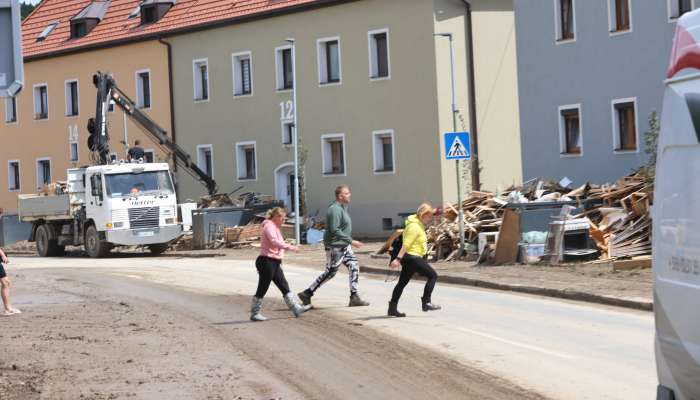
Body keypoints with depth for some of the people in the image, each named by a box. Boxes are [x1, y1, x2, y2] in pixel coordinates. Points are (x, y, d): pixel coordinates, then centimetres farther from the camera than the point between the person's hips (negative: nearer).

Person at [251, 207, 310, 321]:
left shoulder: (275, 227, 20)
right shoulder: (269, 226, -12)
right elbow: (274, 241, -29)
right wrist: (289, 247, -37)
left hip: (274, 263, 10)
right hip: (266, 261, -10)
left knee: (284, 287, 8)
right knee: (262, 289, -4)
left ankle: (296, 308, 10)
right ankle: (254, 313, 3)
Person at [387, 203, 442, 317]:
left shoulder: (419, 224, 13)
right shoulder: (414, 226, -17)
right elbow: (406, 244, -24)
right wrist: (398, 258, -28)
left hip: (410, 258, 11)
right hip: (412, 257, -11)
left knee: (402, 282, 11)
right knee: (433, 276, -4)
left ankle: (392, 308, 14)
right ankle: (426, 302, -4)